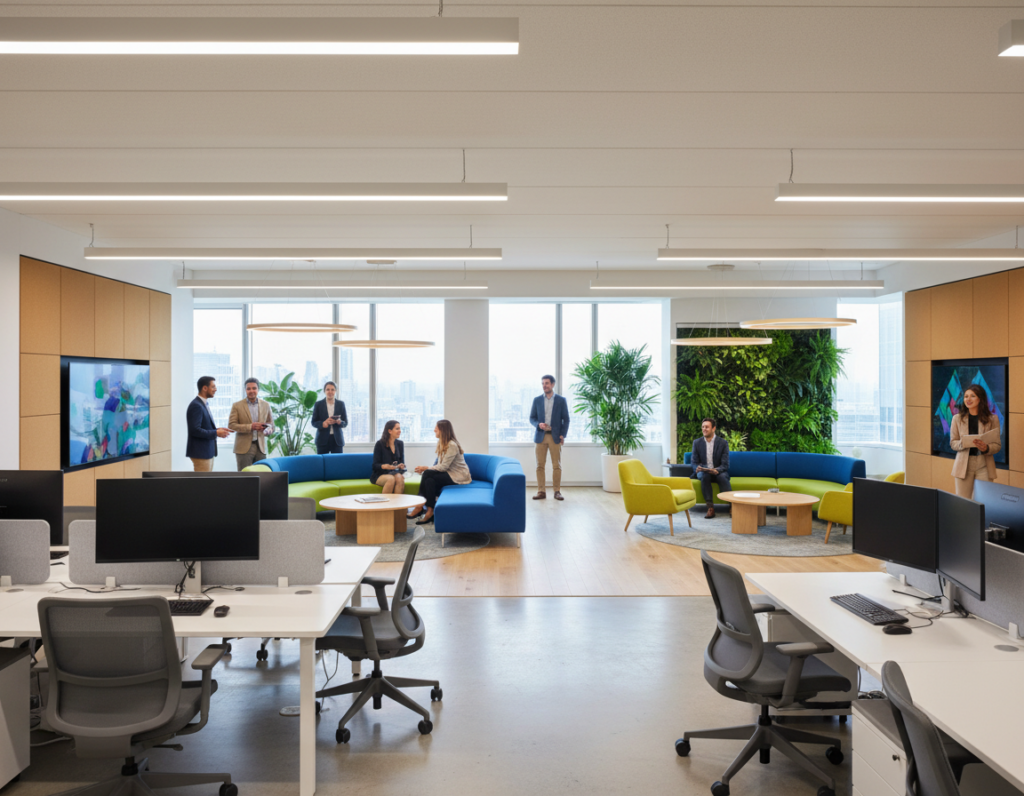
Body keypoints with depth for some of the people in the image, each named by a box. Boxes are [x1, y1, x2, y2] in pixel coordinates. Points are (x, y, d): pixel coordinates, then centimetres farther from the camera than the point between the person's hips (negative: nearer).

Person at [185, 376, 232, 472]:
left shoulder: (204, 404, 14)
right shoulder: (196, 406, -17)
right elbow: (195, 430, -23)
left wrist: (218, 430, 5)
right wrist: (216, 433, -19)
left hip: (207, 451, 10)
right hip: (200, 452, -10)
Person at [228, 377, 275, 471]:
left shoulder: (265, 405, 10)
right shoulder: (237, 406, 1)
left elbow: (271, 424, 15)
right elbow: (231, 425, -5)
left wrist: (267, 428, -10)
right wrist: (250, 427, -17)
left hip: (261, 447, 3)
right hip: (244, 448, -3)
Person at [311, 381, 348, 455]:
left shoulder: (341, 404, 8)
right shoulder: (318, 404, 4)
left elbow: (345, 422, 8)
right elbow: (314, 422, 3)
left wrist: (339, 422, -15)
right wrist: (323, 424, -17)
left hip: (337, 440, 1)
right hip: (323, 440, -1)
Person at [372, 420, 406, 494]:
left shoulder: (400, 444, 10)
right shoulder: (380, 444, -5)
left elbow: (402, 462, 10)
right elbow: (375, 465, -7)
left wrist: (402, 466, -14)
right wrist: (385, 466, -29)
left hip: (395, 472, 4)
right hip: (380, 475, -4)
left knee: (399, 478, -31)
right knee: (391, 479, -35)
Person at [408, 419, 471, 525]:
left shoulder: (452, 445, -18)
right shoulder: (441, 443, 12)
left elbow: (443, 467, -20)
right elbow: (438, 463, 9)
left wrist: (426, 468, -13)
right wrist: (425, 469, -8)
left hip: (459, 477, -8)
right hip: (449, 474, 8)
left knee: (428, 474, -24)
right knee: (429, 480, -20)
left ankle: (420, 507, -15)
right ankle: (430, 511, -20)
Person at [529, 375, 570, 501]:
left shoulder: (561, 400, 4)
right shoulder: (537, 400, 9)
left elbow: (566, 419, 4)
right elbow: (532, 418, 10)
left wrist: (563, 434, -7)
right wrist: (538, 424, -11)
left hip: (555, 437, -1)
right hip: (540, 436, 2)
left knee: (557, 466, -1)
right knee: (540, 465, 1)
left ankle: (557, 491, 6)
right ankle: (541, 491, 5)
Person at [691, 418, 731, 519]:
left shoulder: (723, 443, -4)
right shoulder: (697, 442, 3)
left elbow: (725, 464, -9)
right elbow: (694, 461, 3)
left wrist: (717, 470, -31)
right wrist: (697, 468, -22)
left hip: (719, 472, -1)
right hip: (703, 471, 1)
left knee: (723, 477, -35)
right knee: (704, 476, -34)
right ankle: (710, 508, -35)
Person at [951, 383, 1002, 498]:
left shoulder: (992, 419, 2)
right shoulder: (957, 418, 5)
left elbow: (998, 445, 2)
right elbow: (952, 443, 6)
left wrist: (986, 448, -20)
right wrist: (964, 443, -16)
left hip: (984, 465, 0)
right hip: (963, 465, 1)